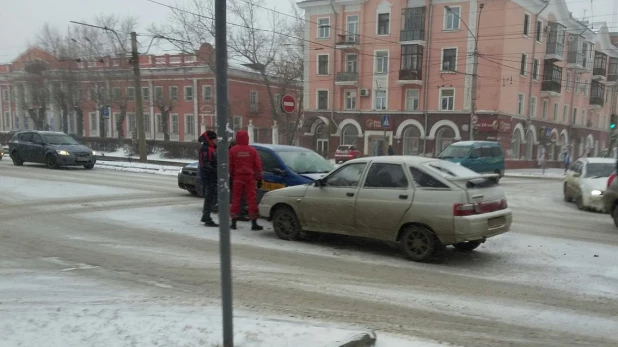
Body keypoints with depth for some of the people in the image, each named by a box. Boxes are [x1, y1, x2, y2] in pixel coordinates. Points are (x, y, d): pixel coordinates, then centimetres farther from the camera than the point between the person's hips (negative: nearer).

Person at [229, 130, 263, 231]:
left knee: (236, 200, 7)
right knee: (252, 200, 1)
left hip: (237, 178, 0)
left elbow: (229, 166, 1)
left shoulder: (233, 150, -3)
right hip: (250, 178, 0)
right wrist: (259, 179, 8)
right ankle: (254, 223, 1)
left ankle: (234, 222, 8)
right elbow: (258, 166, 2)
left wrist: (230, 177, 11)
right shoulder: (252, 150, -1)